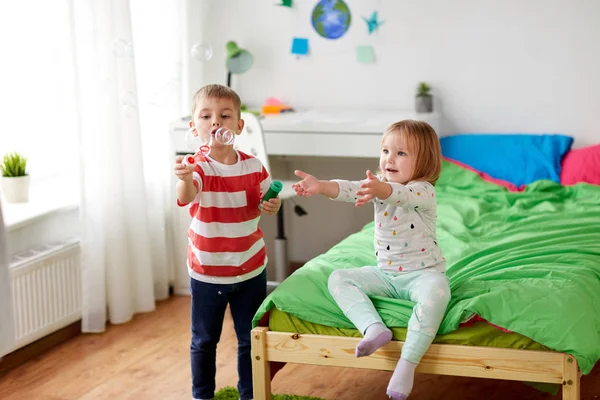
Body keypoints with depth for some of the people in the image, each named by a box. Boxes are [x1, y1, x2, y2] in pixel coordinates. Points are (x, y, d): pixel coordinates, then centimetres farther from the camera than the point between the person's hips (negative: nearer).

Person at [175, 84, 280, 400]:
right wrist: (185, 180, -61)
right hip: (207, 273, -2)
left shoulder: (253, 167, -6)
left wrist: (272, 206, -13)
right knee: (204, 340, 12)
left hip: (250, 270, 2)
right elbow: (185, 197, -38)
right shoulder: (198, 167, -16)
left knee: (251, 339, 13)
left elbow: (263, 204, 11)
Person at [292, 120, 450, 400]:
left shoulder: (424, 191, -16)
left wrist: (381, 190, -64)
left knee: (436, 291, -38)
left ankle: (407, 364, -33)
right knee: (338, 278, -7)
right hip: (385, 274, 6)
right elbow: (350, 190, -17)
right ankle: (374, 328, -27)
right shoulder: (377, 184, 2)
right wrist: (321, 187, -38)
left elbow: (401, 194, -41)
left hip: (422, 273, -6)